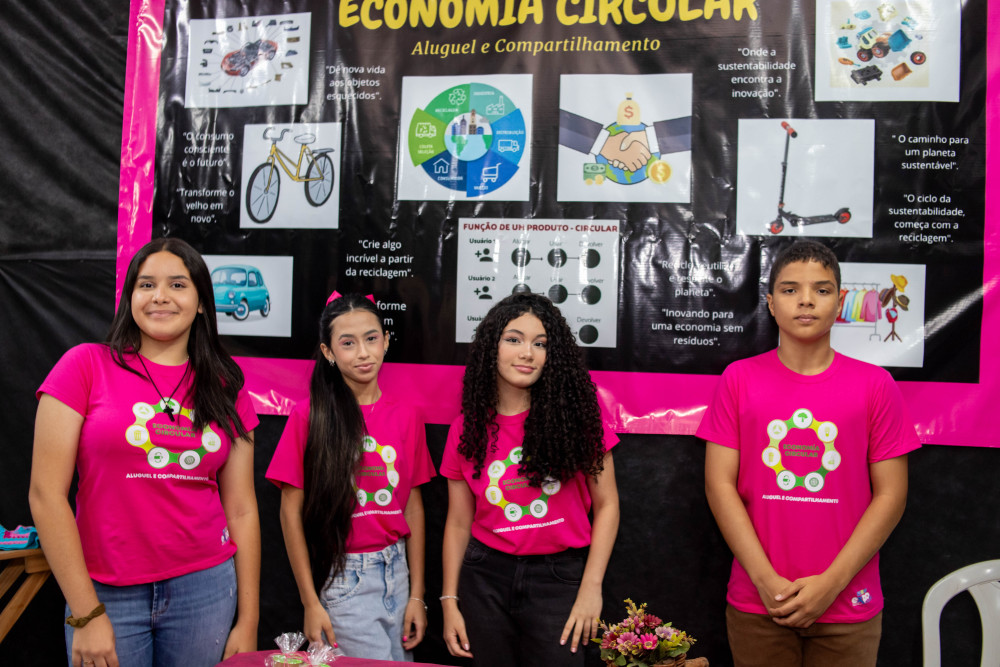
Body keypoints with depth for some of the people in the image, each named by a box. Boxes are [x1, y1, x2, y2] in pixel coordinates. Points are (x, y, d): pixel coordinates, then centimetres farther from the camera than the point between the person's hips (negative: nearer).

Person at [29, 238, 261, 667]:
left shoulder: (226, 390, 4)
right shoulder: (86, 366, -4)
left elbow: (241, 509, 4)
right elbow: (46, 494, -6)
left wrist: (248, 624, 3)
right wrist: (86, 614, -8)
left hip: (206, 588, 2)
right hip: (107, 595, -2)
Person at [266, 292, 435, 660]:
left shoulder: (405, 416, 2)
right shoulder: (309, 416, -8)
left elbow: (413, 506, 5)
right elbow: (291, 511, -6)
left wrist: (417, 594, 4)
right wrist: (310, 602, -7)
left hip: (396, 571, 4)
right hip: (340, 576, -4)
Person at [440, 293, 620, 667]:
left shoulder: (575, 416, -6)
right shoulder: (467, 429, 1)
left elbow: (606, 504, -4)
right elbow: (459, 522, 6)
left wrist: (591, 587, -8)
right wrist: (449, 601, 4)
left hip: (558, 579, -2)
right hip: (486, 579, 2)